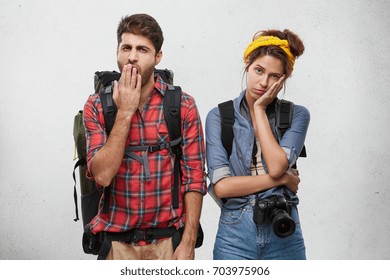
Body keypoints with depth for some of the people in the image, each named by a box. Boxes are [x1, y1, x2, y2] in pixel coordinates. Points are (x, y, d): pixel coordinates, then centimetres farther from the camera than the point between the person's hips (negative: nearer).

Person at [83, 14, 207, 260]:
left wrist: (188, 243, -10)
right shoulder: (97, 105, -4)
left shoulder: (183, 106, -5)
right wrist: (124, 112, -17)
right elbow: (102, 175, -14)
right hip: (117, 241, 1)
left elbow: (194, 179, -5)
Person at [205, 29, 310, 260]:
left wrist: (260, 109, -9)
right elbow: (221, 186, -11)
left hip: (283, 234, 1)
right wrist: (283, 179, -9)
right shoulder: (219, 117, -2)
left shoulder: (297, 115, 0)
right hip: (235, 234, 0)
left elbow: (277, 167, -15)